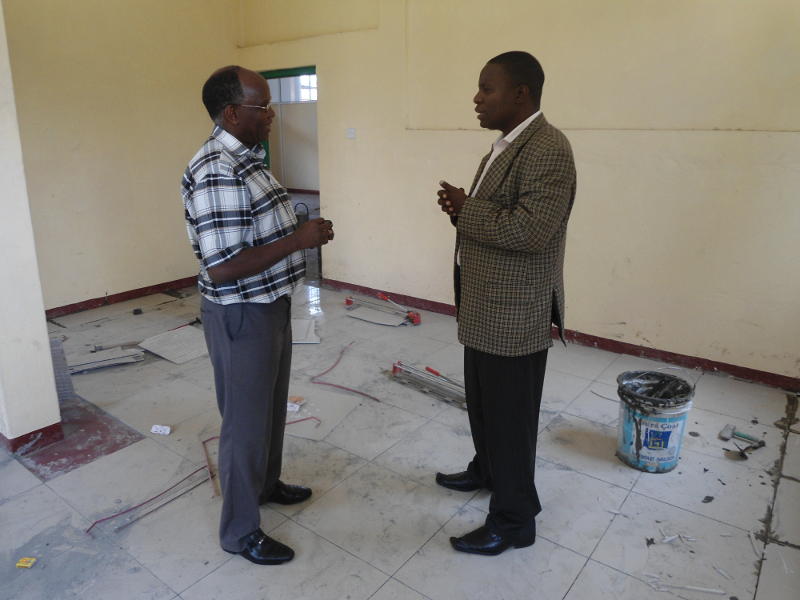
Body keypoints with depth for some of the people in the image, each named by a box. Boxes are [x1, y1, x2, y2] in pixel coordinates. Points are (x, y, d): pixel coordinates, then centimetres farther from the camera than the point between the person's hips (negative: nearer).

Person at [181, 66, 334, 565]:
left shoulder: (247, 158, 8)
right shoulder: (216, 173, -24)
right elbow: (222, 267, -28)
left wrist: (302, 234, 6)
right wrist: (297, 241, -25)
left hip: (270, 306, 10)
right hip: (241, 316, -10)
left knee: (271, 405, 24)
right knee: (246, 420, 6)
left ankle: (266, 483, 47)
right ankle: (240, 530, 27)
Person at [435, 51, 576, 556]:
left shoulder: (547, 149, -19)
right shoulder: (506, 145, 13)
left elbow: (531, 230, -28)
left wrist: (464, 209, -17)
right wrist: (463, 208, -2)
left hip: (515, 314, -10)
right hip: (484, 307, 10)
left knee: (510, 416, 4)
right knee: (482, 402, 24)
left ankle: (514, 521, 23)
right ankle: (486, 470, 47)